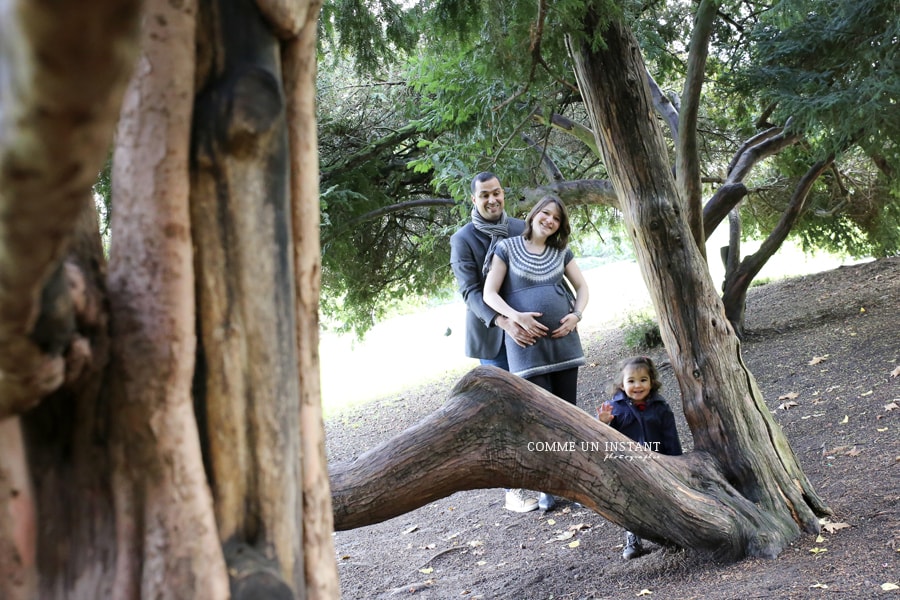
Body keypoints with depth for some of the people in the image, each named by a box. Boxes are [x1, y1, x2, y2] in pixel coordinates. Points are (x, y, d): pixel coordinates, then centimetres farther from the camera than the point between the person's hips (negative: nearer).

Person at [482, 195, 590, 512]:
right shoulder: (507, 248, 1)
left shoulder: (561, 252, 11)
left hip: (563, 339, 4)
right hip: (527, 343, -4)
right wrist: (517, 317, -18)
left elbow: (582, 287, 15)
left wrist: (576, 315, -4)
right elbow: (489, 293, -3)